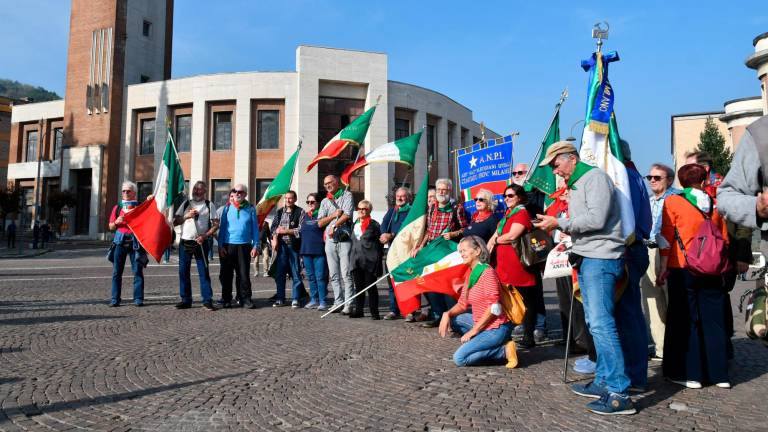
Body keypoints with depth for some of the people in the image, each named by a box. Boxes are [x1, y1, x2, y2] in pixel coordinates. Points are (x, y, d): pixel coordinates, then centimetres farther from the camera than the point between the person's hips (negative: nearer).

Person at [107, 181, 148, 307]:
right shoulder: (117, 208, 13)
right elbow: (111, 227, 15)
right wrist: (116, 222, -5)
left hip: (135, 241, -2)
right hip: (120, 241, 2)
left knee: (138, 271, -4)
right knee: (117, 271, 2)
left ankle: (138, 299, 0)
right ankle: (115, 299, 7)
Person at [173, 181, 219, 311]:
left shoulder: (209, 205, 4)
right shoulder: (186, 204, 13)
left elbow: (216, 224, -1)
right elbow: (175, 222, 9)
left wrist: (205, 236, -14)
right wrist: (187, 216, -8)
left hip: (201, 243, -3)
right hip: (185, 243, 3)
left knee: (204, 272, -3)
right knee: (183, 272, 6)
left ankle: (207, 301, 0)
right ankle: (186, 300, 15)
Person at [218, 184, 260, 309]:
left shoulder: (250, 209, 4)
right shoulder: (227, 208, 7)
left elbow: (255, 228, 5)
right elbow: (222, 227, 7)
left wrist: (256, 246, -2)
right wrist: (220, 245, 0)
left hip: (244, 246, -1)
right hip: (228, 245, 1)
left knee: (244, 274, 2)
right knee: (226, 274, 5)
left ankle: (245, 299, 8)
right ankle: (226, 299, 15)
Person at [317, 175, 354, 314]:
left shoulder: (346, 195, 3)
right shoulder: (325, 202, 17)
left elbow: (347, 215, -9)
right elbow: (320, 223, 9)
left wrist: (334, 226, -11)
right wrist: (333, 215, -5)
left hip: (344, 240, -5)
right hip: (330, 241, 5)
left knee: (346, 274, -9)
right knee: (334, 275, 8)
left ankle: (348, 305, -8)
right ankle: (338, 302, 15)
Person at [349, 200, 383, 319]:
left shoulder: (374, 225, -2)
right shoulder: (355, 225, 16)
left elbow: (379, 243, -2)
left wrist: (378, 260, -7)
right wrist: (351, 258, 16)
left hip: (369, 261, -5)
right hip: (356, 260, 6)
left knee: (371, 287, -1)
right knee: (358, 287, 10)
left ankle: (374, 312, 5)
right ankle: (358, 310, 17)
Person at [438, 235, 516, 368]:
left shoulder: (487, 272, -17)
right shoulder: (470, 273, 10)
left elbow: (494, 308, -21)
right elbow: (462, 304, 12)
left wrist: (473, 331, -18)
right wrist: (447, 314, -7)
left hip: (496, 329, -9)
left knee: (459, 358, -14)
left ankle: (503, 351, -5)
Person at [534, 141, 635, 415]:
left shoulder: (595, 177, -8)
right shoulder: (575, 185, 22)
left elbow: (596, 219, -19)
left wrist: (559, 223, -14)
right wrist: (566, 234, 7)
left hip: (601, 258, -10)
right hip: (586, 259, 10)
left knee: (601, 324, -14)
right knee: (595, 323, 12)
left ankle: (620, 394, -11)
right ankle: (603, 382, 19)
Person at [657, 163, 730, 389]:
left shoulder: (672, 202, -5)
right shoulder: (714, 204, 7)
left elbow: (667, 238, -7)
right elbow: (724, 238, 11)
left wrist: (663, 268, -3)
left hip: (683, 269, -4)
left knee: (686, 320, 4)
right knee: (713, 320, 11)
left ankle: (690, 373, 9)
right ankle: (719, 373, 19)